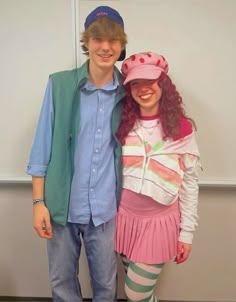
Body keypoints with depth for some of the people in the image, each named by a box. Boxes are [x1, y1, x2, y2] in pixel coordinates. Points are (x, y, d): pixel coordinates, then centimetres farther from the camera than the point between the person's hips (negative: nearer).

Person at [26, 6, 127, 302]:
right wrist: (38, 201, -7)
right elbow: (42, 146, -5)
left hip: (105, 208, 1)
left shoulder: (127, 92, -2)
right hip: (62, 205, 0)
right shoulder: (59, 85, -7)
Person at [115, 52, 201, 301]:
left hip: (159, 222, -3)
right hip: (124, 217, 3)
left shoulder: (182, 128, -10)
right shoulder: (121, 124, -3)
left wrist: (187, 231, -4)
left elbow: (190, 182, -6)